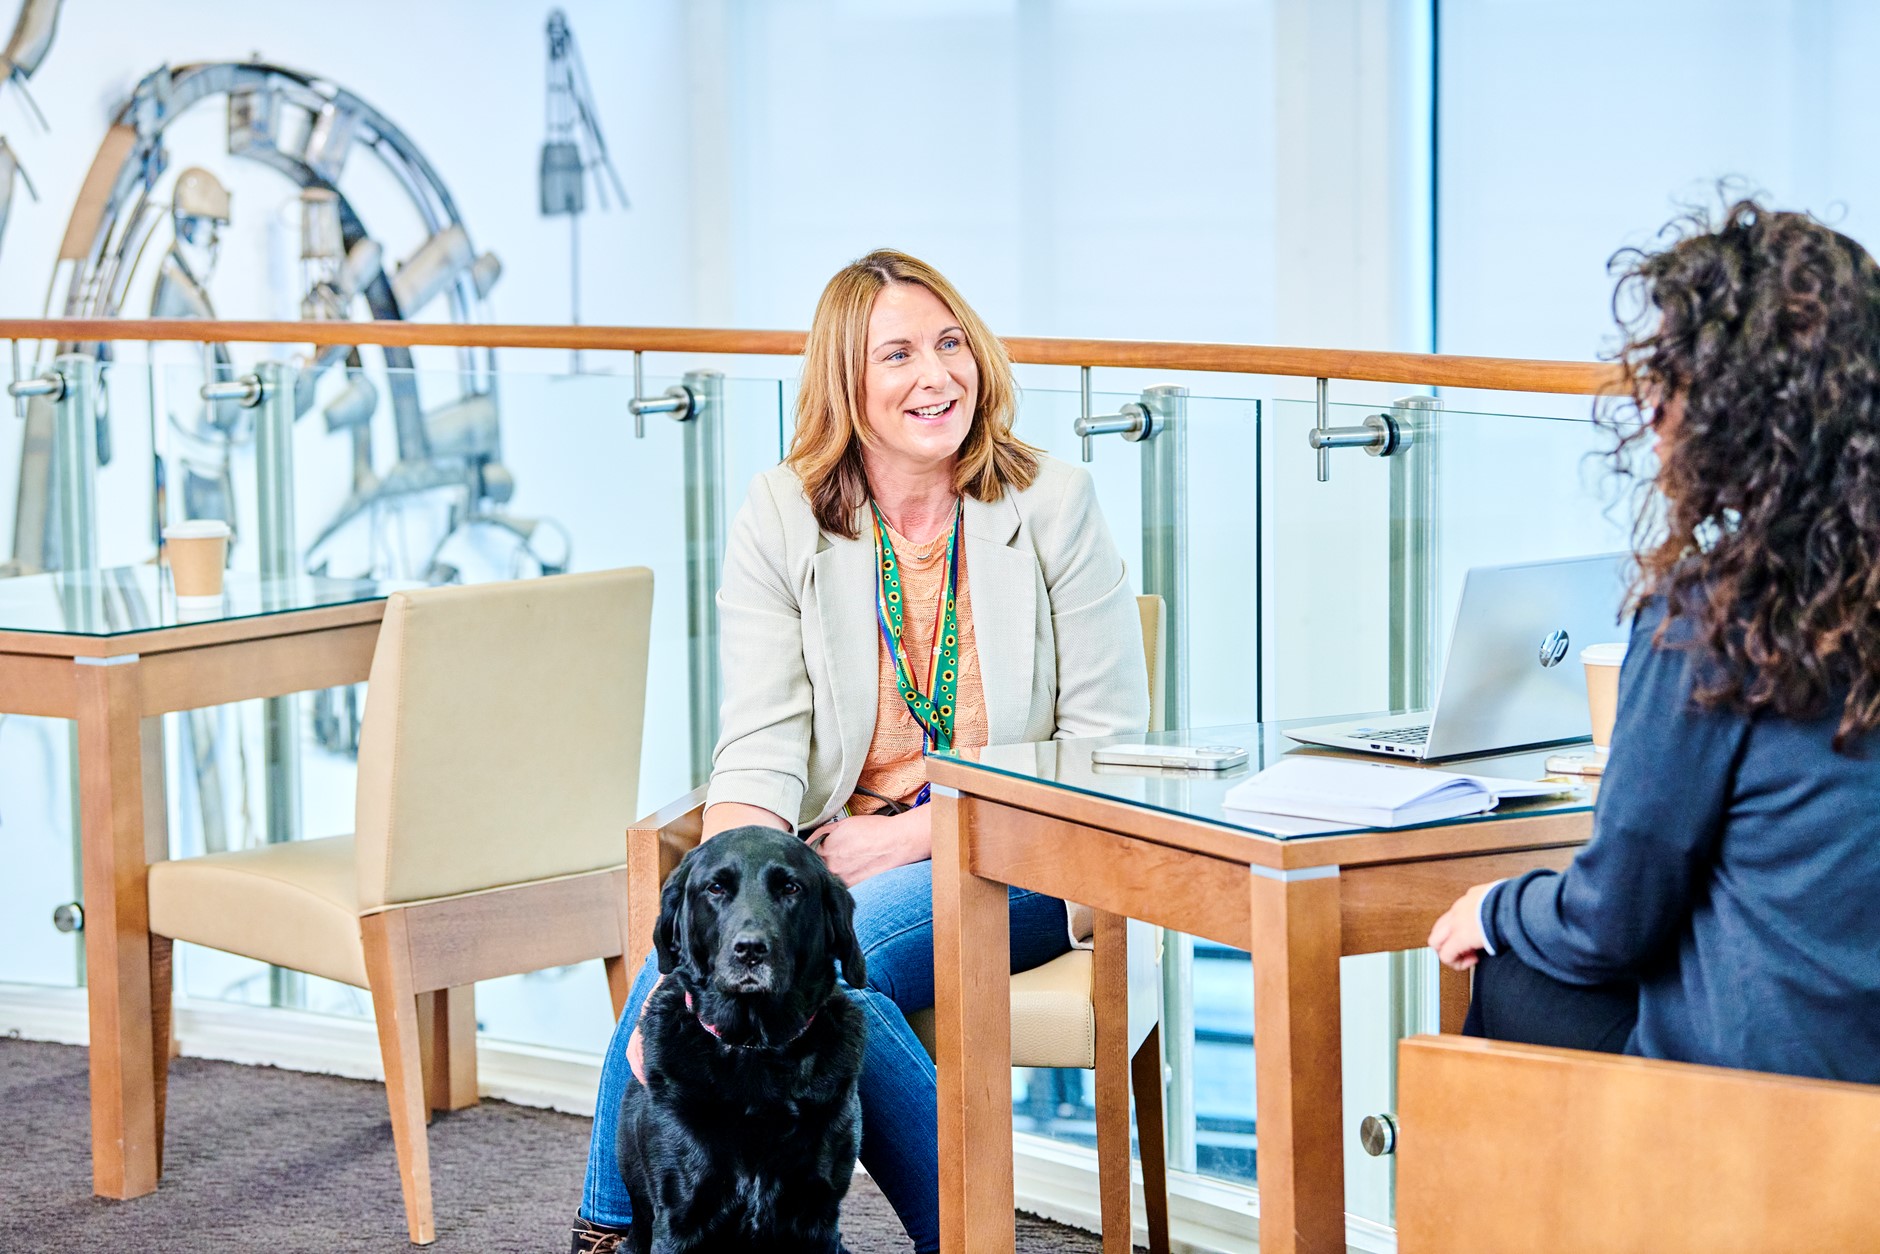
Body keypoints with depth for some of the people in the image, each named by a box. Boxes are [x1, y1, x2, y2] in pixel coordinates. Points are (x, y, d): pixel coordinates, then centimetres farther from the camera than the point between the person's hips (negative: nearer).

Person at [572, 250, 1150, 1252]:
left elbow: (1109, 744, -2)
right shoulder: (779, 519, 4)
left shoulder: (1052, 508, 1)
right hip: (833, 853, 2)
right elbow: (763, 749, -4)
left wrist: (914, 834, -11)